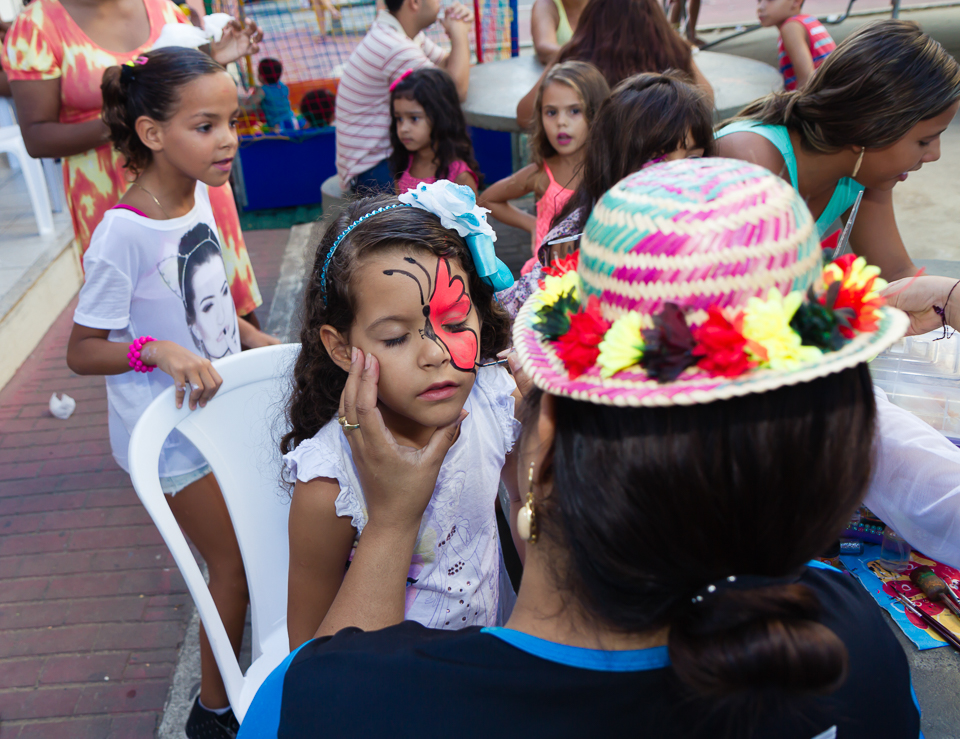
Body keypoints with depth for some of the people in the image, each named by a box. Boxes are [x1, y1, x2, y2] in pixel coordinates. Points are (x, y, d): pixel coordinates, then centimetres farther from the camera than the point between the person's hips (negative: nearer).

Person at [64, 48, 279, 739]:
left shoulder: (199, 193, -4)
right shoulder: (123, 233, -26)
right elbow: (82, 350, -18)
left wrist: (253, 338, 5)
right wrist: (158, 350, -33)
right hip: (172, 432, -7)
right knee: (235, 564, 5)